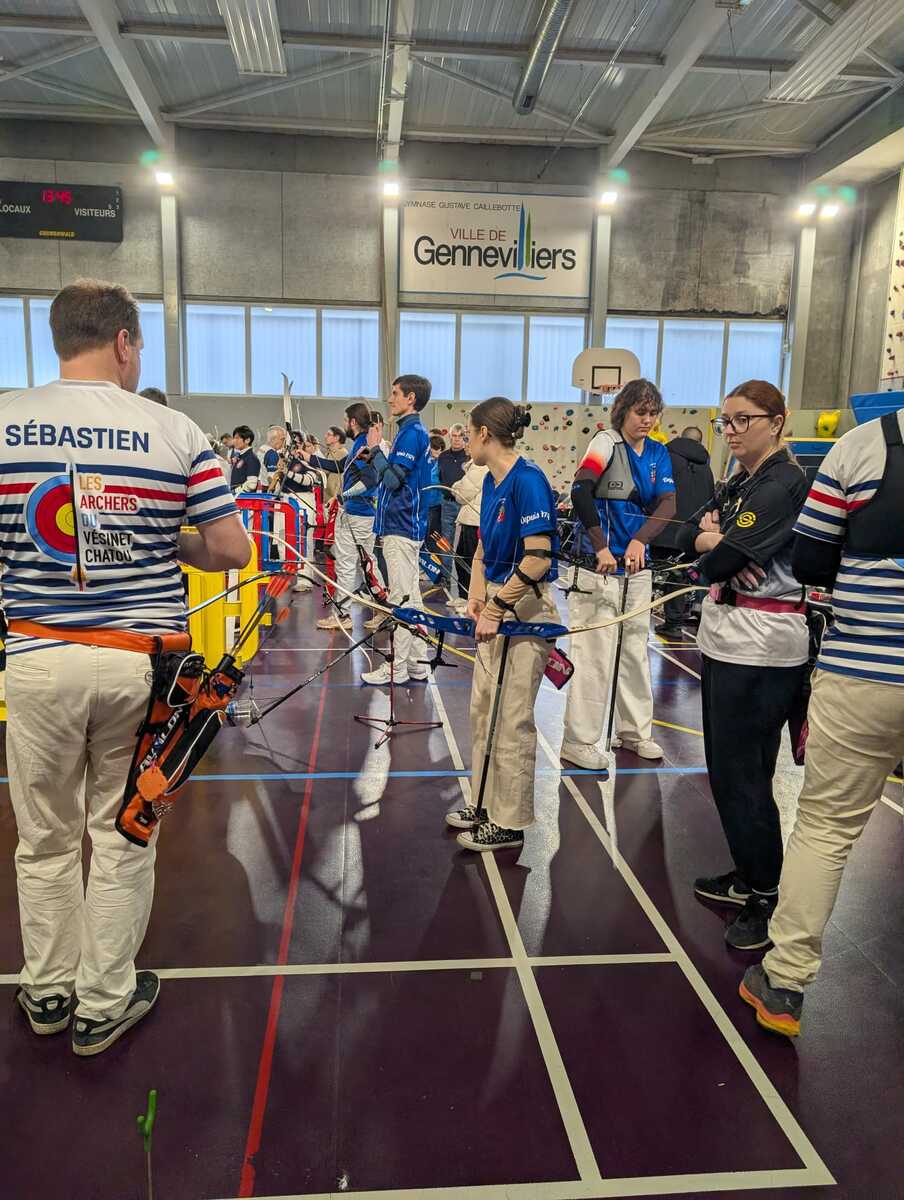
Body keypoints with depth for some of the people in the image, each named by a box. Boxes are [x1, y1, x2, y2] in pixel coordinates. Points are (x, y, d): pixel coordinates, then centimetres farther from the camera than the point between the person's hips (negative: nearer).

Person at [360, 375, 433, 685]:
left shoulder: (411, 432, -13)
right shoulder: (416, 431, 17)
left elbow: (392, 479, -20)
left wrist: (375, 449, -8)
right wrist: (376, 452, 10)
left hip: (400, 528, -10)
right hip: (409, 525, 10)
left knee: (401, 599, -5)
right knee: (409, 597, 12)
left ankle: (397, 668, 1)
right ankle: (415, 664, 19)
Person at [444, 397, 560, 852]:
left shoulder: (528, 481, -18)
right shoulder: (492, 481, 9)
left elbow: (537, 559, -23)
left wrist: (496, 609, -19)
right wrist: (476, 598, 2)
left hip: (525, 609, -9)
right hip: (497, 604, 9)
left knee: (511, 720, 1)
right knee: (483, 710, 16)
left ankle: (509, 823, 16)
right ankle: (485, 804, 32)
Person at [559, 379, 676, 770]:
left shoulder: (659, 453, 9)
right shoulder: (606, 443, -9)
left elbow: (668, 504, -3)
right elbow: (580, 492, -24)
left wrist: (640, 540, -20)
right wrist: (601, 547, -25)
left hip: (637, 566, 6)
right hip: (599, 566, -6)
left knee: (635, 649, 15)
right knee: (595, 656, -3)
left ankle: (634, 730, 31)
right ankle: (578, 741, 9)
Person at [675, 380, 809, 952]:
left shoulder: (785, 483, -14)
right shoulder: (740, 483, 15)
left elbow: (718, 561, -20)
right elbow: (687, 534, 8)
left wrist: (716, 547, 1)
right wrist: (715, 536, -12)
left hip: (762, 646, -9)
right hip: (726, 636, 9)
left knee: (743, 772, -3)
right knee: (727, 765, 15)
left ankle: (769, 897, 13)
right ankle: (747, 875, 31)